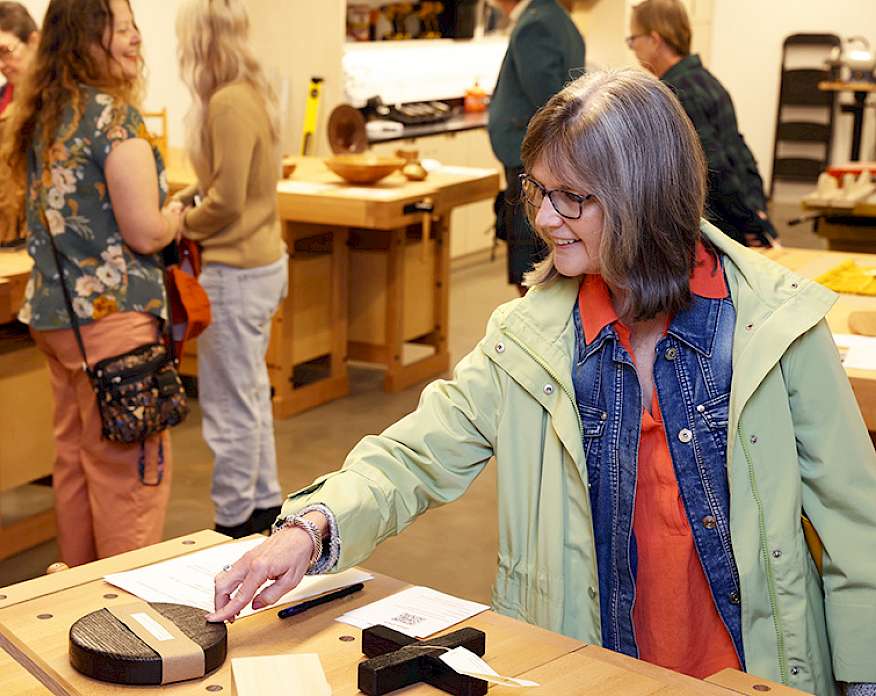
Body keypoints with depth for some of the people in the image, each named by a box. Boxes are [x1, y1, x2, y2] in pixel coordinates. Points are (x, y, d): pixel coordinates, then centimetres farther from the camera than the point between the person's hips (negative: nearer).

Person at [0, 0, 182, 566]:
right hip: (112, 315, -9)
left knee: (75, 457, 17)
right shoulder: (116, 116, -15)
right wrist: (178, 214, 2)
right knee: (133, 468, 0)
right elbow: (144, 233, -19)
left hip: (52, 313, 9)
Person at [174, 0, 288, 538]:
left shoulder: (227, 104, -21)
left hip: (237, 272, -10)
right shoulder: (254, 92, 7)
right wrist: (189, 194, 5)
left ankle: (235, 524, 12)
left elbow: (226, 202, -20)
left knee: (231, 408, 1)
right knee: (252, 393, 20)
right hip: (266, 261, 10)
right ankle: (265, 505, 33)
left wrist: (183, 225, -3)